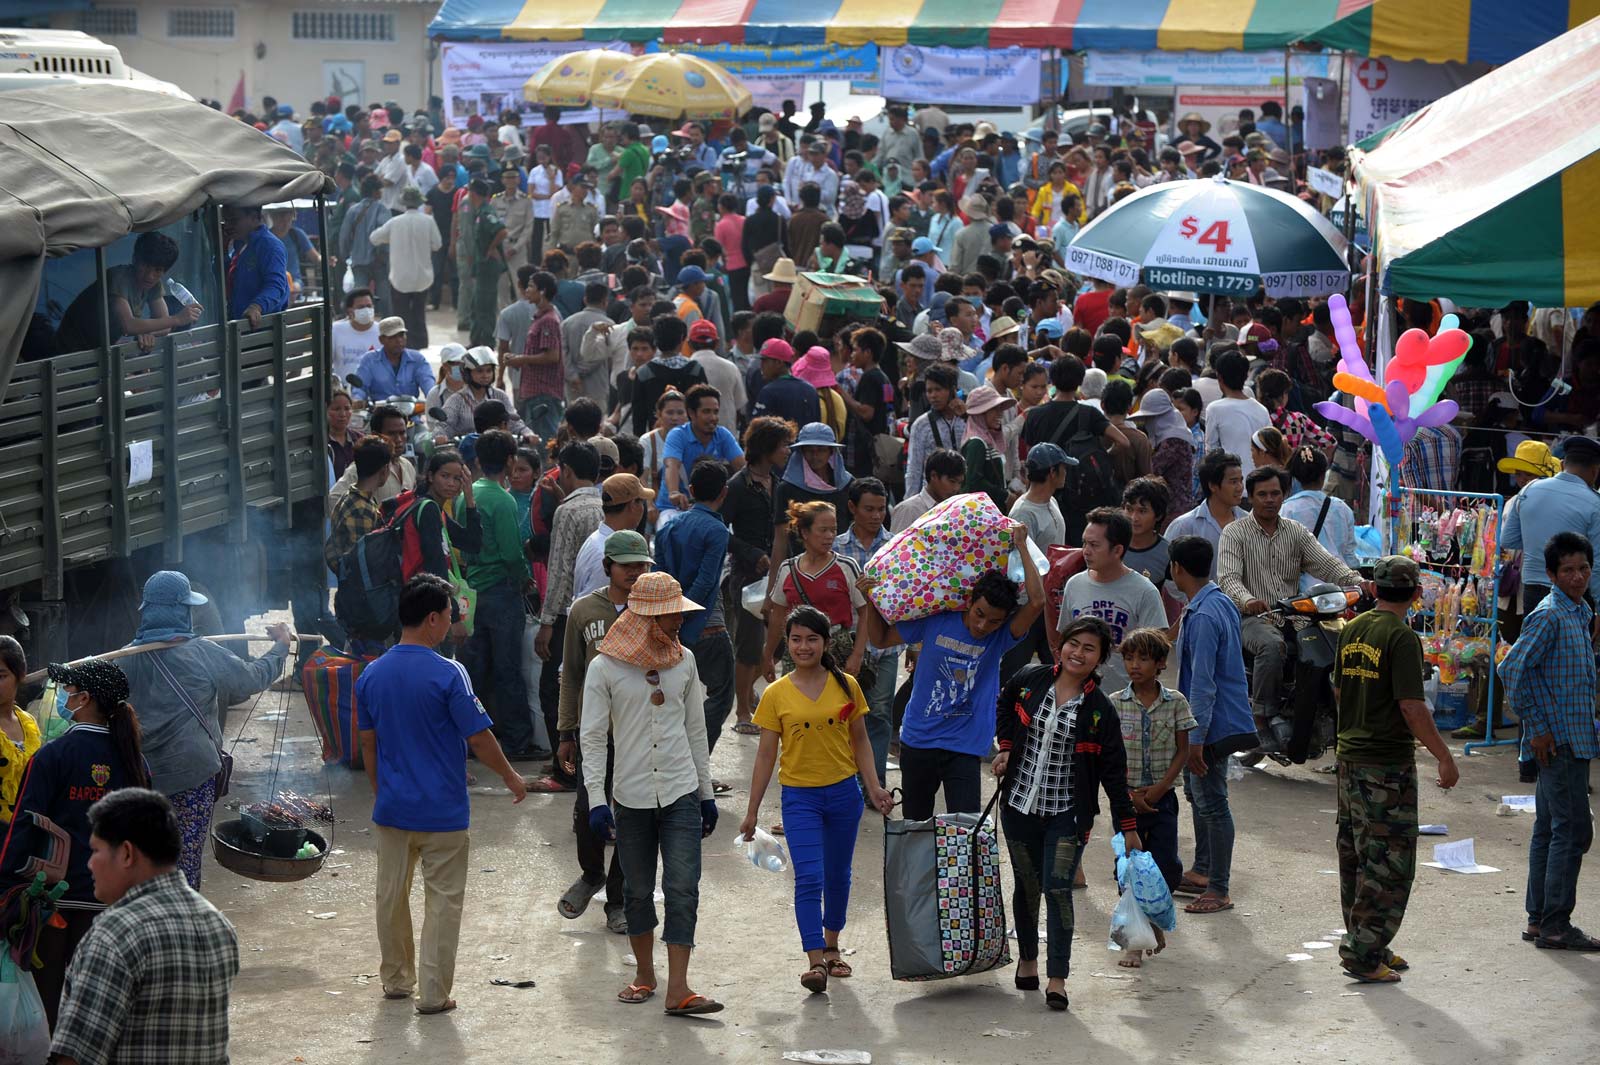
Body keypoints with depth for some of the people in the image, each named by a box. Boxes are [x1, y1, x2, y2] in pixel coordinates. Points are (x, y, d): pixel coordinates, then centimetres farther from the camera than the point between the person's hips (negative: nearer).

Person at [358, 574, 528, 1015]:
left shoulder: (371, 675, 0)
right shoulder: (448, 675, -16)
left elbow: (368, 744, 9)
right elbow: (479, 738, -12)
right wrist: (511, 777, 4)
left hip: (391, 809, 5)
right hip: (442, 812, -5)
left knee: (391, 896, 17)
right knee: (442, 901, 5)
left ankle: (396, 979, 29)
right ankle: (433, 993, 6)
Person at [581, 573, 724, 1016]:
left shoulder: (683, 660, 7)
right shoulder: (605, 667, -5)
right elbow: (592, 737, -4)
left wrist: (706, 792, 15)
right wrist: (596, 799, -12)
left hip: (680, 792, 2)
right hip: (631, 796, -2)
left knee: (683, 888, -9)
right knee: (638, 890, 9)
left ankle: (678, 989, -11)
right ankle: (645, 973, 28)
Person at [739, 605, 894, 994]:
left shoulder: (846, 685, 0)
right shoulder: (776, 695, -4)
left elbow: (860, 740, 8)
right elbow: (766, 754, 0)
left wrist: (873, 788, -2)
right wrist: (752, 812, 0)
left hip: (843, 791, 2)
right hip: (799, 796, -2)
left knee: (837, 875, 14)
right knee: (809, 877, -13)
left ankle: (831, 946, 32)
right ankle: (815, 961, -15)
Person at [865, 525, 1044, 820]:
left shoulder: (1000, 637, -8)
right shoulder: (936, 622, -5)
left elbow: (1036, 602, -24)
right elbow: (880, 638, 7)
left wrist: (1021, 547, -20)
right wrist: (870, 600, -6)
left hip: (963, 748, -2)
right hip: (918, 739, 2)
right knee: (914, 827, 16)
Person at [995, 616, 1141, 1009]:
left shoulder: (1100, 710, -6)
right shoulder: (1029, 681, -1)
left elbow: (1114, 771, -2)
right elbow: (1005, 709, 22)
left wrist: (1128, 826, -1)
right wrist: (1006, 748, 7)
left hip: (1068, 815, -2)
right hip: (1019, 807, 3)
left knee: (1058, 889, -11)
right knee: (1027, 886, 13)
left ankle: (1057, 978, -7)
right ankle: (1027, 958, 35)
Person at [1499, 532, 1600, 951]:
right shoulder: (1549, 615, -14)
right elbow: (1513, 668, -20)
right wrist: (1536, 728, -17)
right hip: (1559, 740, -9)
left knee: (1549, 828, 12)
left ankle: (1539, 919, 18)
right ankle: (1555, 924, -5)